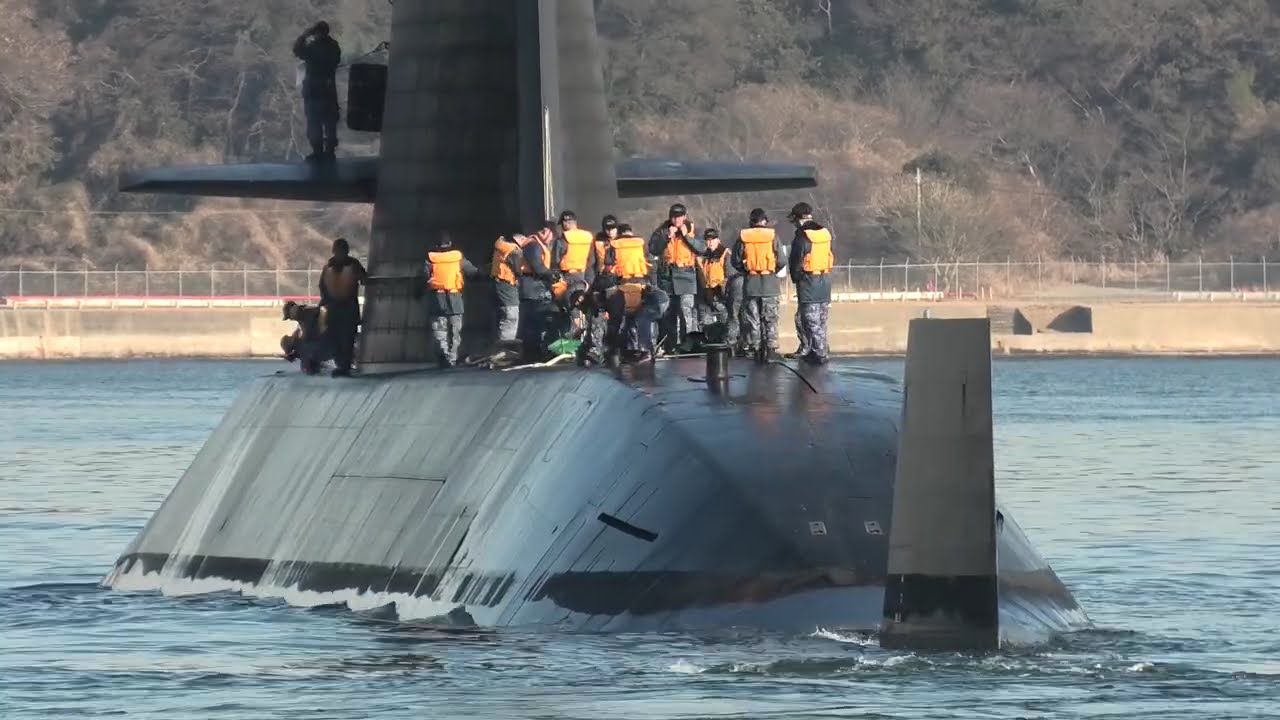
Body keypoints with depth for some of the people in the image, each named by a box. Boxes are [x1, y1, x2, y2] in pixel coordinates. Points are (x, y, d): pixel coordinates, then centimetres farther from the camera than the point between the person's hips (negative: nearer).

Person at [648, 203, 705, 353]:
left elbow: (702, 249, -5)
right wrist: (667, 237, -13)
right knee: (668, 312, 8)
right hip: (666, 274, 3)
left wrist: (687, 236, -13)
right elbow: (653, 249, -5)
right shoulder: (662, 231, 6)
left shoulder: (691, 230, 4)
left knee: (686, 309, -16)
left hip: (686, 274, -3)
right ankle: (670, 345, 16)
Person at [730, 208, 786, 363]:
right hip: (769, 281, -1)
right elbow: (782, 261, -6)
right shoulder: (773, 236, -6)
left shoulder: (743, 237, -2)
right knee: (770, 318, 4)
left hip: (750, 282, 1)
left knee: (752, 318, 8)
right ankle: (771, 348, -2)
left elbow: (736, 260, 1)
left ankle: (755, 348, 7)